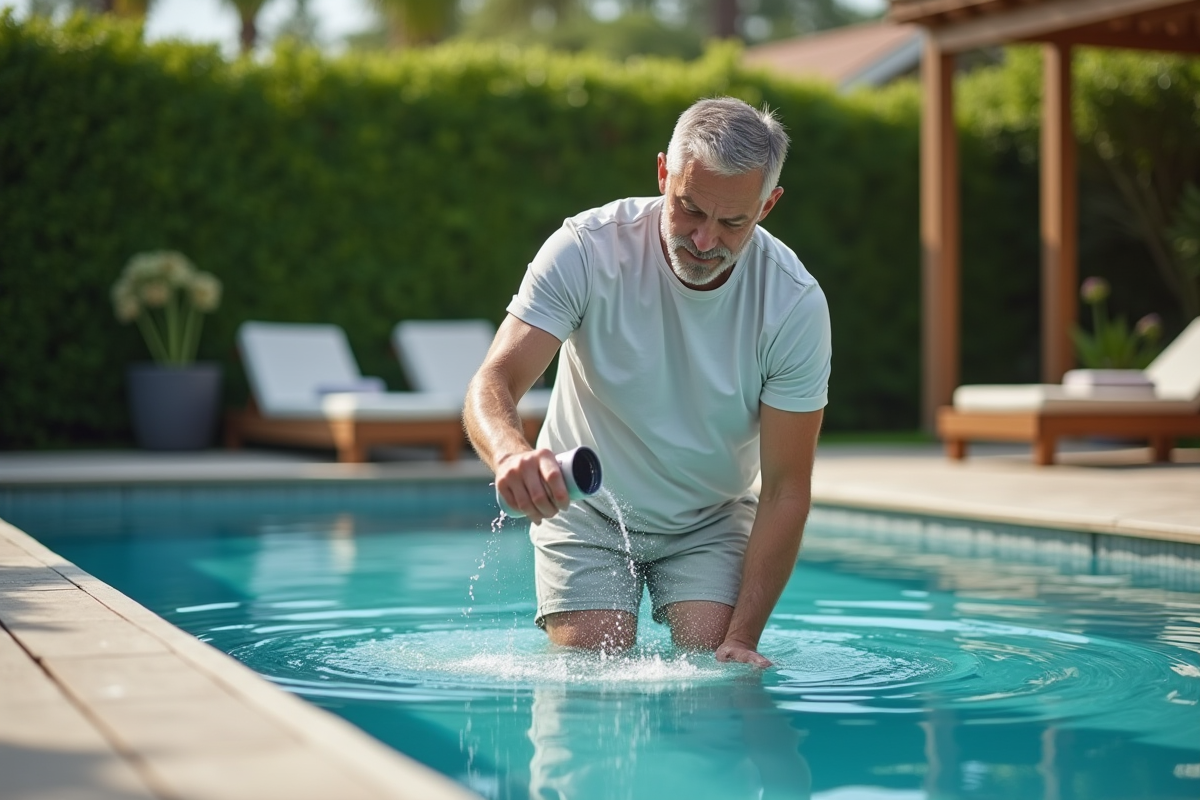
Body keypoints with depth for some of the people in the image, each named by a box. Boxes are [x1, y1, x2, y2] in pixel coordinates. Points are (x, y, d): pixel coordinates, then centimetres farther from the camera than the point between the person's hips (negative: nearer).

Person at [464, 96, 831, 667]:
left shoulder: (796, 304, -20)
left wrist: (742, 640, -24)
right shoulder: (586, 250, -23)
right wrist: (510, 452, -56)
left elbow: (785, 489, -17)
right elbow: (493, 384, -31)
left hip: (712, 521, 1)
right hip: (585, 511, -1)